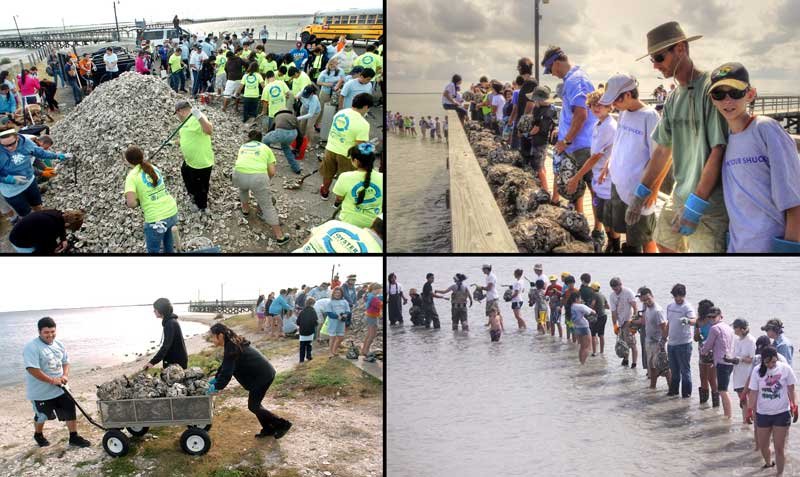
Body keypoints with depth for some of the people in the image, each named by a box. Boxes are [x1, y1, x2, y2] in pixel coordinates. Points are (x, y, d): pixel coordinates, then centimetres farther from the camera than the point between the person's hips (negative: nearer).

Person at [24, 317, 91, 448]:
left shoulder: (59, 344, 3)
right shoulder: (32, 347, -21)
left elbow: (65, 361, 12)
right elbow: (32, 369, -28)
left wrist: (65, 375, -8)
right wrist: (52, 380, -27)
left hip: (60, 389, 6)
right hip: (41, 392, -6)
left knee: (70, 411, 4)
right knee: (42, 415, 15)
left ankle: (74, 437, 15)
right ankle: (38, 435, 42)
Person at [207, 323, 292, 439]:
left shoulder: (232, 348, -21)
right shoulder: (233, 344, 10)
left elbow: (227, 372, -22)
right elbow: (225, 366, 21)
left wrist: (216, 388, -14)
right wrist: (215, 378, 17)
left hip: (263, 375, -10)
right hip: (263, 373, 10)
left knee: (253, 406, -1)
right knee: (254, 404, 16)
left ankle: (283, 424, 5)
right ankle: (268, 429, 24)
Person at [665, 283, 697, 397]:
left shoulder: (687, 307, -14)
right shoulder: (670, 306, 8)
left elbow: (694, 320, -32)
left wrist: (688, 320, -54)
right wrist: (664, 338, 20)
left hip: (683, 343, -7)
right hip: (671, 343, 7)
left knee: (685, 370, 2)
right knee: (674, 369, 19)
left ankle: (686, 393, 12)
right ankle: (674, 390, 32)